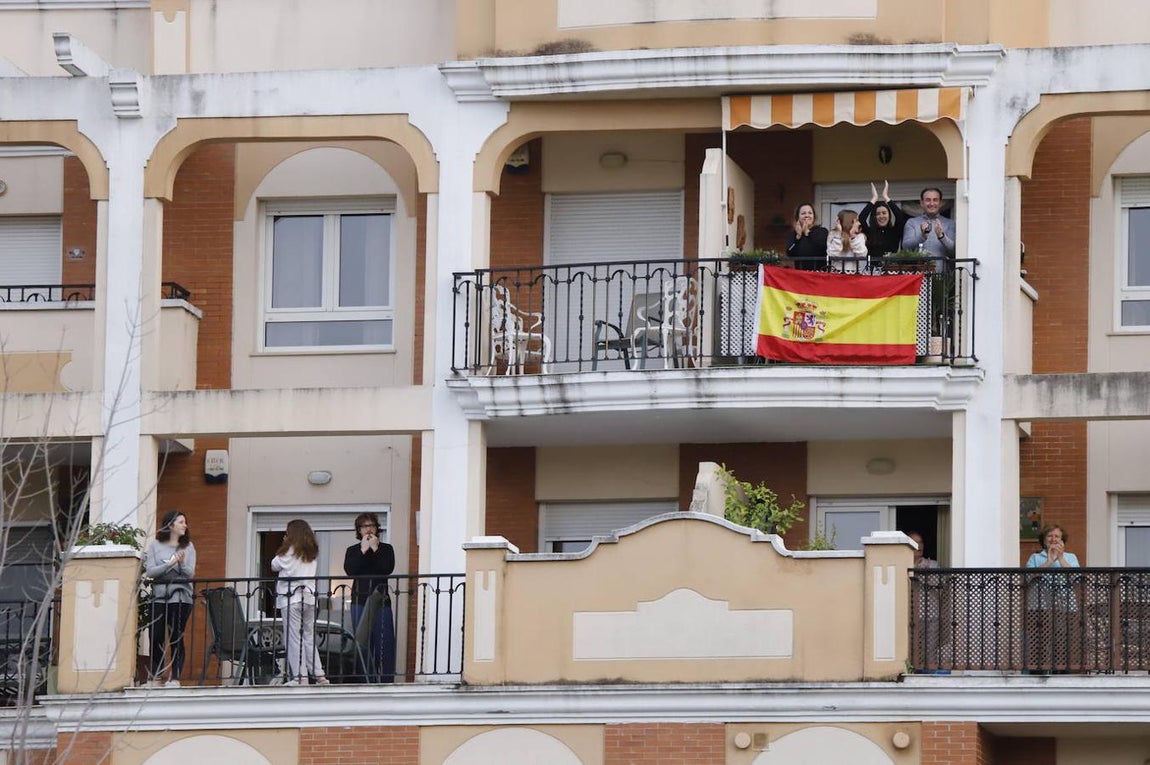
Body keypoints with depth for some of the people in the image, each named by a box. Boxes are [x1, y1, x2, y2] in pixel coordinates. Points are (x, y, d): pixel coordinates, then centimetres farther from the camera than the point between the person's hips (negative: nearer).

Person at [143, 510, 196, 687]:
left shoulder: (188, 547, 8)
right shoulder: (155, 545, 5)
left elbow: (190, 574, 1)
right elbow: (150, 571, -5)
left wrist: (182, 563, -19)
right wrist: (171, 563, -16)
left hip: (180, 596, 0)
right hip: (159, 596, 0)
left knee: (176, 637, -4)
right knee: (156, 636, -1)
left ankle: (175, 677, -2)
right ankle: (156, 677, 11)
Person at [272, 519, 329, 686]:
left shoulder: (290, 550, -5)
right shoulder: (312, 552, 12)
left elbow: (275, 565, 4)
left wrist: (283, 545, 11)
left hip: (291, 598, -6)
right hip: (309, 597, 6)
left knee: (293, 638, -3)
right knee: (309, 637, 12)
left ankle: (300, 677, -8)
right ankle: (319, 674, 8)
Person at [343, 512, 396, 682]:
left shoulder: (386, 549, 10)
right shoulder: (353, 551, 13)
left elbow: (388, 569, -8)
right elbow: (350, 570, -6)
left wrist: (375, 549, -7)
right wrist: (363, 551, -7)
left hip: (381, 601, -1)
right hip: (360, 601, 1)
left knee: (385, 642, -7)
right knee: (363, 644, -2)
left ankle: (386, 680, -7)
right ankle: (367, 680, 0)